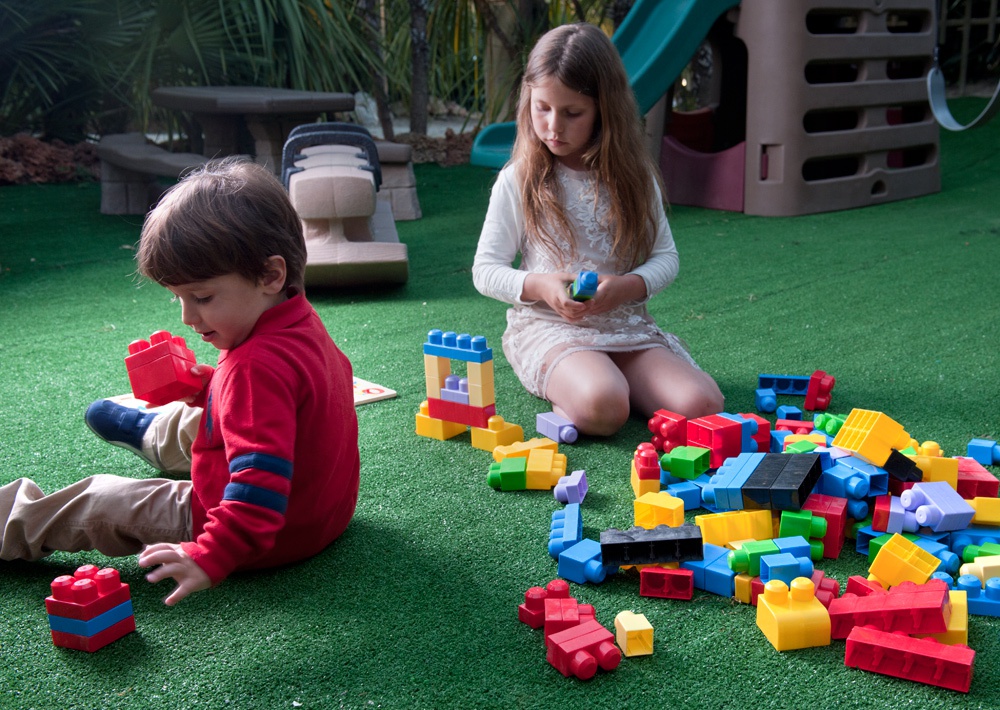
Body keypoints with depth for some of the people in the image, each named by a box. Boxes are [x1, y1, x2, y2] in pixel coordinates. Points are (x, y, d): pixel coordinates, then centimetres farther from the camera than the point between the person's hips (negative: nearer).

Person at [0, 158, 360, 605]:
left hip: (269, 537, -9)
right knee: (187, 420, 35)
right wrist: (202, 384, 5)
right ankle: (147, 432, 67)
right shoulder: (301, 325, -2)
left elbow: (261, 480, -40)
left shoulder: (258, 366, -34)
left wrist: (211, 557, -42)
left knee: (99, 501, 5)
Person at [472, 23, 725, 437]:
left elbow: (665, 256, 8)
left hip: (627, 325, 4)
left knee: (702, 406, -19)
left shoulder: (634, 176, 7)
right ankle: (568, 390, -1)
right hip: (547, 326, -4)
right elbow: (485, 270, 2)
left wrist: (626, 286, -13)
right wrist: (539, 286, -17)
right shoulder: (518, 181, 0)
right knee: (602, 409, -35)